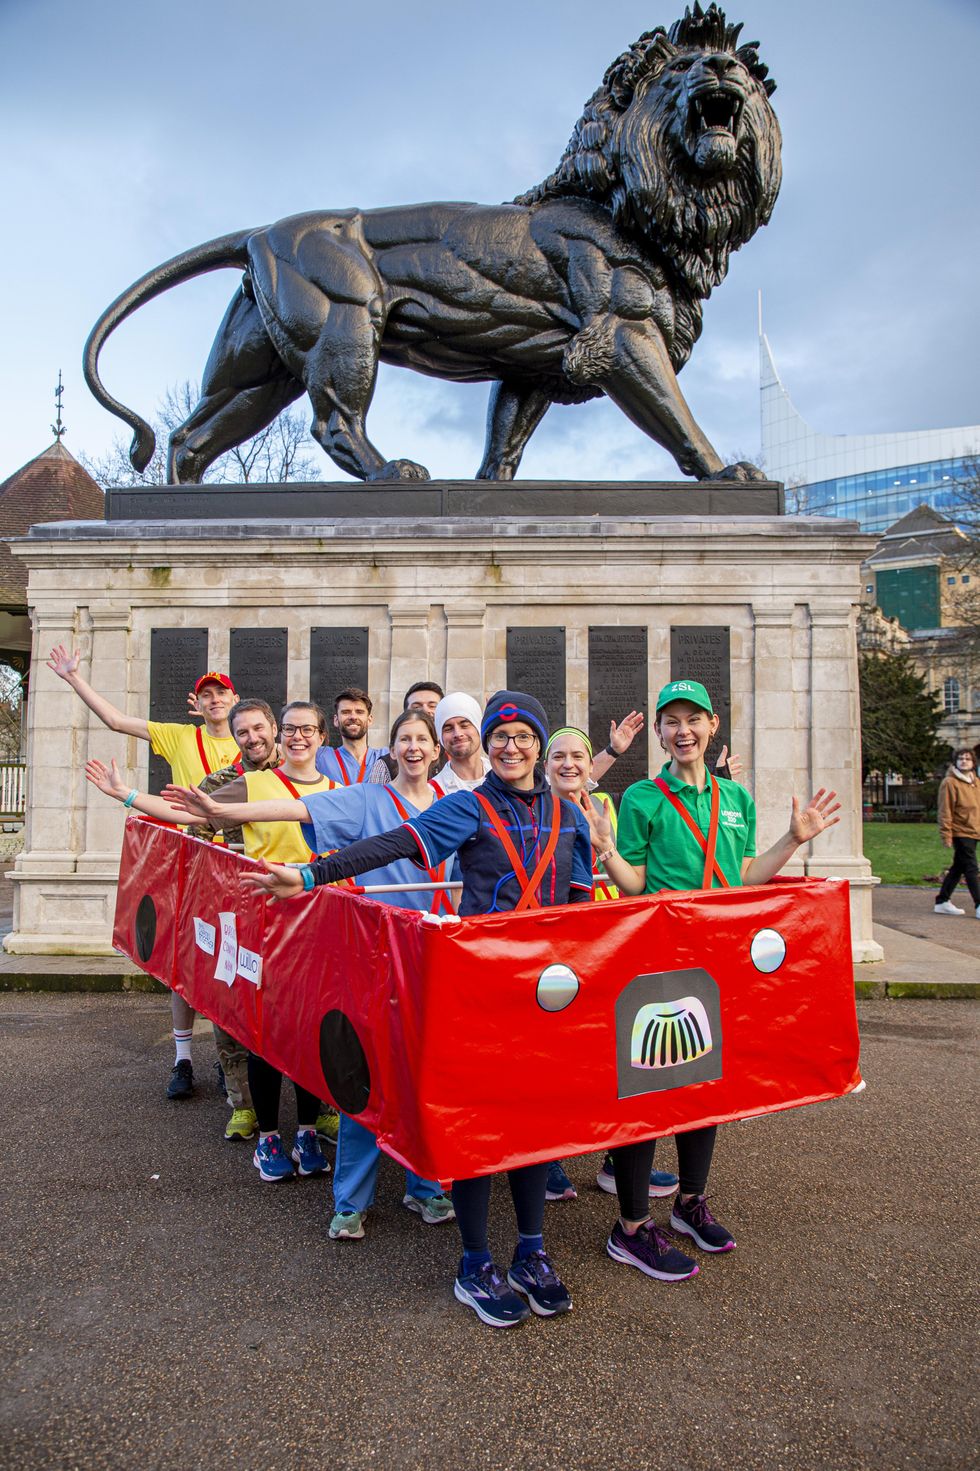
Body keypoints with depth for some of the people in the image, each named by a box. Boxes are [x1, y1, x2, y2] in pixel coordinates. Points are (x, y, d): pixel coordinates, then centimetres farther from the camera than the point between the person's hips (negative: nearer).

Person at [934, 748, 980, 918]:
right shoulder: (949, 783, -10)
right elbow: (945, 811, -13)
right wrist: (946, 834, -16)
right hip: (960, 833, -8)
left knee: (958, 868, 12)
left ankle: (942, 902, 20)